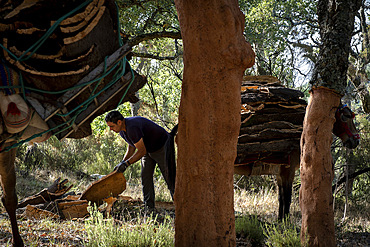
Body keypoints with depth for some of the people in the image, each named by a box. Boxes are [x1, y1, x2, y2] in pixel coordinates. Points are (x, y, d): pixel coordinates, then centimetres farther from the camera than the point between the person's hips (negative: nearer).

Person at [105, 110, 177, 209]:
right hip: (149, 150, 9)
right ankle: (149, 207, 3)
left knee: (170, 177, -5)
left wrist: (126, 164, -26)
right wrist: (122, 162, 0)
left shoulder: (132, 128, -35)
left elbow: (142, 151, -31)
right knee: (145, 177, 1)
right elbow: (131, 147, 11)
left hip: (162, 148, -9)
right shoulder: (122, 130, -4)